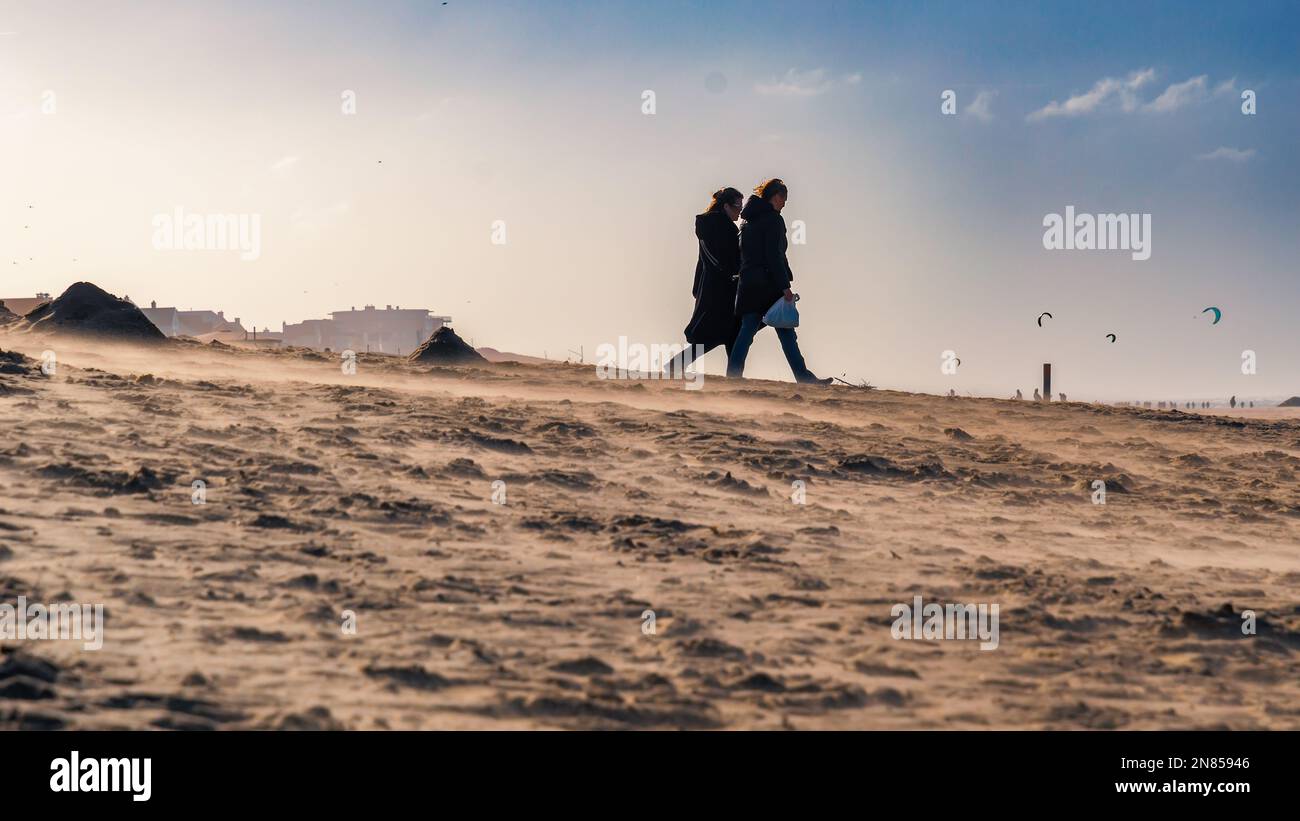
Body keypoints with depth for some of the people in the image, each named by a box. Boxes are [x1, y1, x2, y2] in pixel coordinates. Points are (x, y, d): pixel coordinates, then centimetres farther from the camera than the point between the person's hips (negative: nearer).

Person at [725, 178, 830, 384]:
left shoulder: (748, 221, 16)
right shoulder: (773, 219, -9)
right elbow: (774, 256, -16)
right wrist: (785, 286, -17)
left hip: (748, 283, 7)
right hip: (769, 284, -7)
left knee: (747, 331, 6)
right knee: (787, 333, -3)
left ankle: (733, 375, -2)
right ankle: (804, 378, 0)